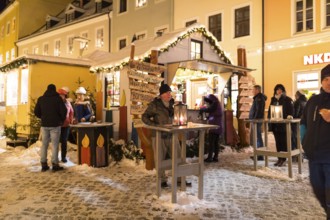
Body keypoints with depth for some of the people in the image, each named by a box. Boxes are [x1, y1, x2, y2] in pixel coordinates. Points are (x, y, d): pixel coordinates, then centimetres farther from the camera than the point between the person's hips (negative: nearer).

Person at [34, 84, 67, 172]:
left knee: (44, 144, 9)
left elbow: (36, 112, 8)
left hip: (44, 125, 4)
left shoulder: (41, 99, 8)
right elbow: (63, 111, -8)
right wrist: (62, 120, 8)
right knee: (55, 145, -1)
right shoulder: (58, 98, -4)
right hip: (55, 124, -3)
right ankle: (55, 164, -1)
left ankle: (44, 164, 10)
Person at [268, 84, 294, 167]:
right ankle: (279, 158, 18)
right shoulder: (273, 99, 14)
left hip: (283, 124, -5)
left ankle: (283, 159, 6)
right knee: (277, 142, 10)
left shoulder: (288, 99, -2)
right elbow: (269, 110, 16)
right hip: (274, 124, 5)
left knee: (283, 142, -1)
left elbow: (291, 111, -8)